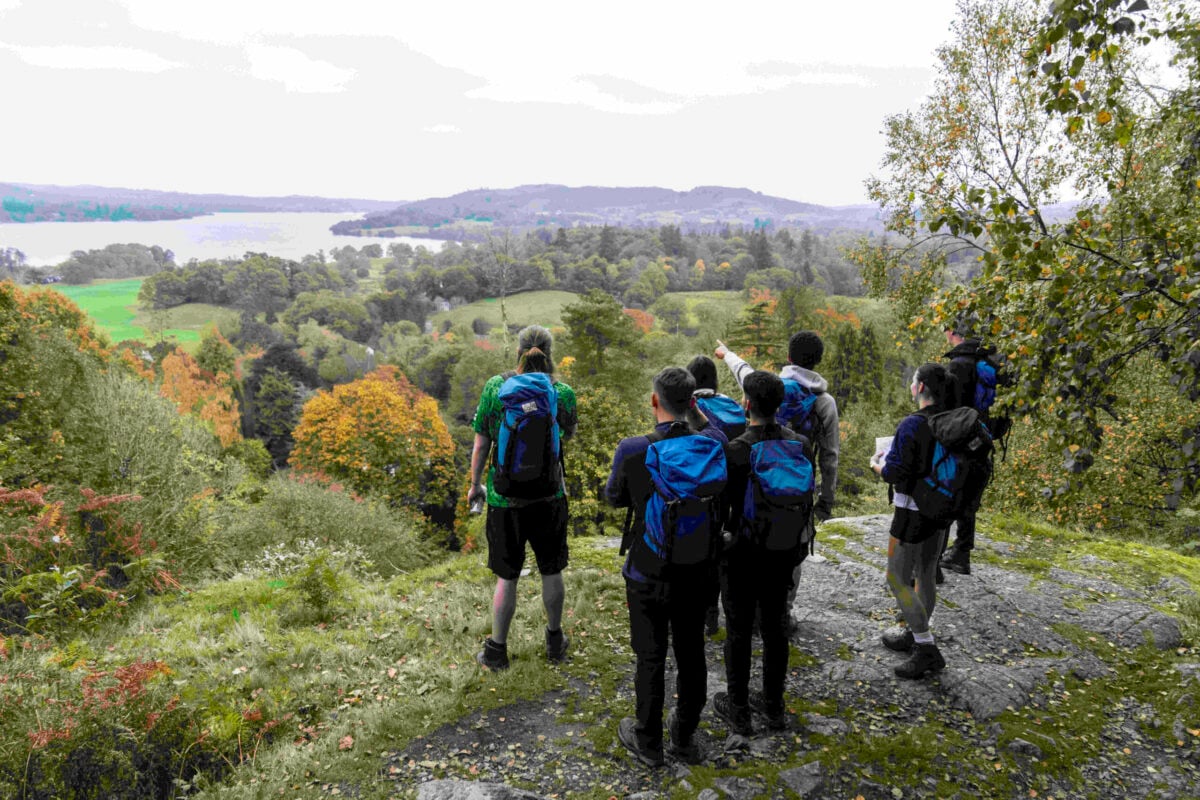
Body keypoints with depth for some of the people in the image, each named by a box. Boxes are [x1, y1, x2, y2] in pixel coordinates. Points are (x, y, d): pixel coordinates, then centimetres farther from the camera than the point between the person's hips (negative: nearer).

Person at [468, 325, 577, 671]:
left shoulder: (495, 387, -10)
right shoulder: (562, 392, -9)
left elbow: (480, 443, -6)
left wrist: (475, 484, 9)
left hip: (505, 499, 0)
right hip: (549, 498, 1)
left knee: (507, 577, 12)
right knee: (551, 572, 19)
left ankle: (497, 651, 25)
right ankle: (555, 641, 35)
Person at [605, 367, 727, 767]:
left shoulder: (632, 450, -21)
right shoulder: (711, 444, -14)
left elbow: (615, 498, -3)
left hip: (649, 574, -3)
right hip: (698, 571, 3)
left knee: (650, 658, 13)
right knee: (691, 653, 19)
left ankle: (648, 742, 32)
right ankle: (685, 736, 39)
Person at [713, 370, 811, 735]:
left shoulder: (735, 451, -21)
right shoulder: (801, 445, -5)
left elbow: (720, 506, -14)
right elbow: (808, 501, 4)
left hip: (743, 555, -5)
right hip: (783, 553, 5)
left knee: (739, 631, 9)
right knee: (775, 628, 17)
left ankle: (738, 709, 23)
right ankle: (773, 706, 31)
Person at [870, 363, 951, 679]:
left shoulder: (912, 425, -23)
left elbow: (893, 472, -23)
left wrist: (877, 464, -1)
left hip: (912, 513, -8)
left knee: (898, 578, 3)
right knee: (925, 575, 19)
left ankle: (927, 650, 4)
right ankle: (915, 635, 35)